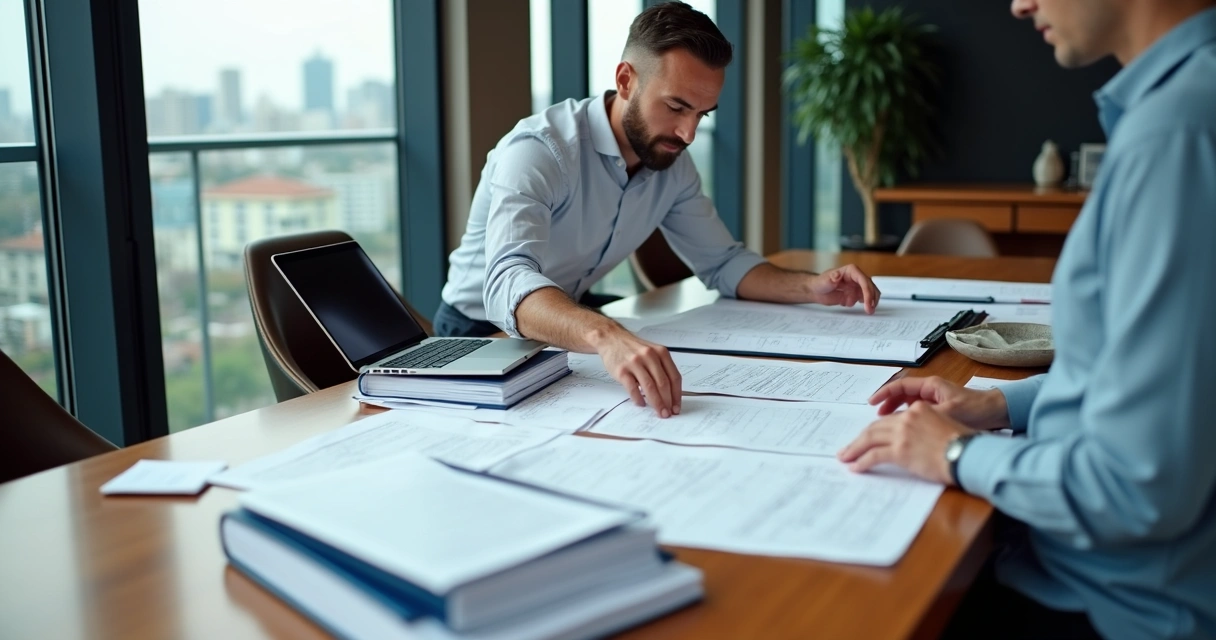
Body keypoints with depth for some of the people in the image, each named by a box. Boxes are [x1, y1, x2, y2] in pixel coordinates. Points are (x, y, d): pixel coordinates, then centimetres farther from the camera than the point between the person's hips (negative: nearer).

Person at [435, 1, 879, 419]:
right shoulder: (537, 153, -28)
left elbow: (722, 262, 6)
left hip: (565, 335, 7)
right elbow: (508, 283, -44)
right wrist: (607, 337, -63)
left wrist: (810, 288, -12)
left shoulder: (672, 163, -6)